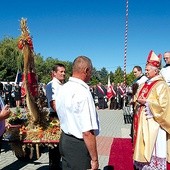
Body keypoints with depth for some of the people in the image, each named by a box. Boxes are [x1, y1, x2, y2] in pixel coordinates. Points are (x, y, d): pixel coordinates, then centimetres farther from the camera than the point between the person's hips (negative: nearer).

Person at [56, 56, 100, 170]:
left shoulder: (63, 88, 3)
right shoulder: (83, 92, -24)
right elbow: (87, 132, -26)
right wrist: (94, 159, -17)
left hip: (64, 139, 9)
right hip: (78, 146, -8)